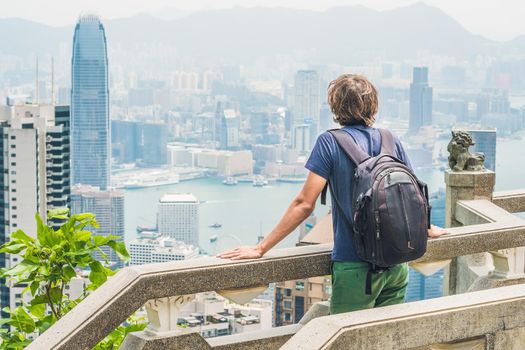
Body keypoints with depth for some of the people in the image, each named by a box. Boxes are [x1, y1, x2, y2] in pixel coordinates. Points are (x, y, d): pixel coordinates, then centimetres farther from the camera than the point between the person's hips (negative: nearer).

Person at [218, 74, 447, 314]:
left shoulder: (330, 143, -7)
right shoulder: (391, 141, 6)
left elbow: (304, 204, -11)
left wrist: (261, 248, -7)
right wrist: (428, 229, 36)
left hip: (355, 266, -5)